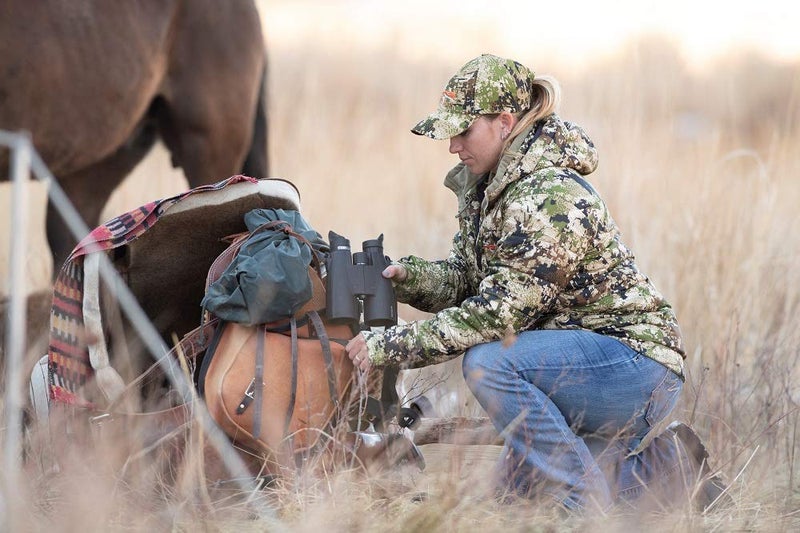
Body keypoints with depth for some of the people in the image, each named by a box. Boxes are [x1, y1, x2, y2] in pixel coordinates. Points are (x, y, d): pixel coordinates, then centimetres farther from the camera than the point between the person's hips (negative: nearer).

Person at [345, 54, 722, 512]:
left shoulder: (549, 198, -24)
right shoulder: (486, 186, 6)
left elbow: (499, 312, -28)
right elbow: (467, 279, 9)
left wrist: (393, 345, -27)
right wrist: (409, 276, -12)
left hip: (636, 364, -10)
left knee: (489, 363, -30)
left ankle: (588, 506, -19)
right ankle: (659, 461, 21)